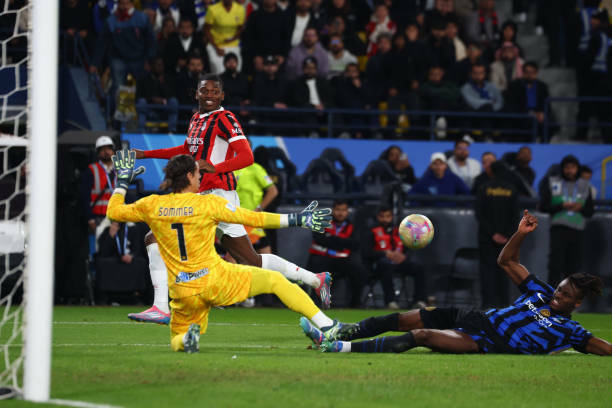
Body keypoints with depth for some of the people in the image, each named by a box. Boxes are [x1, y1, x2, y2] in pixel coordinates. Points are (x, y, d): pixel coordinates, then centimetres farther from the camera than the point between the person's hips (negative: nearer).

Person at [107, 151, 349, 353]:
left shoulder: (152, 206, 3)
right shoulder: (208, 203, -6)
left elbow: (114, 212, 16)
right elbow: (254, 219, -4)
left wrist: (123, 181, 30)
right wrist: (297, 220, 1)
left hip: (184, 294, 3)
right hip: (215, 280, -3)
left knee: (177, 342, 24)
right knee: (275, 280, 8)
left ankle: (186, 337, -16)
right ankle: (326, 327, -3)